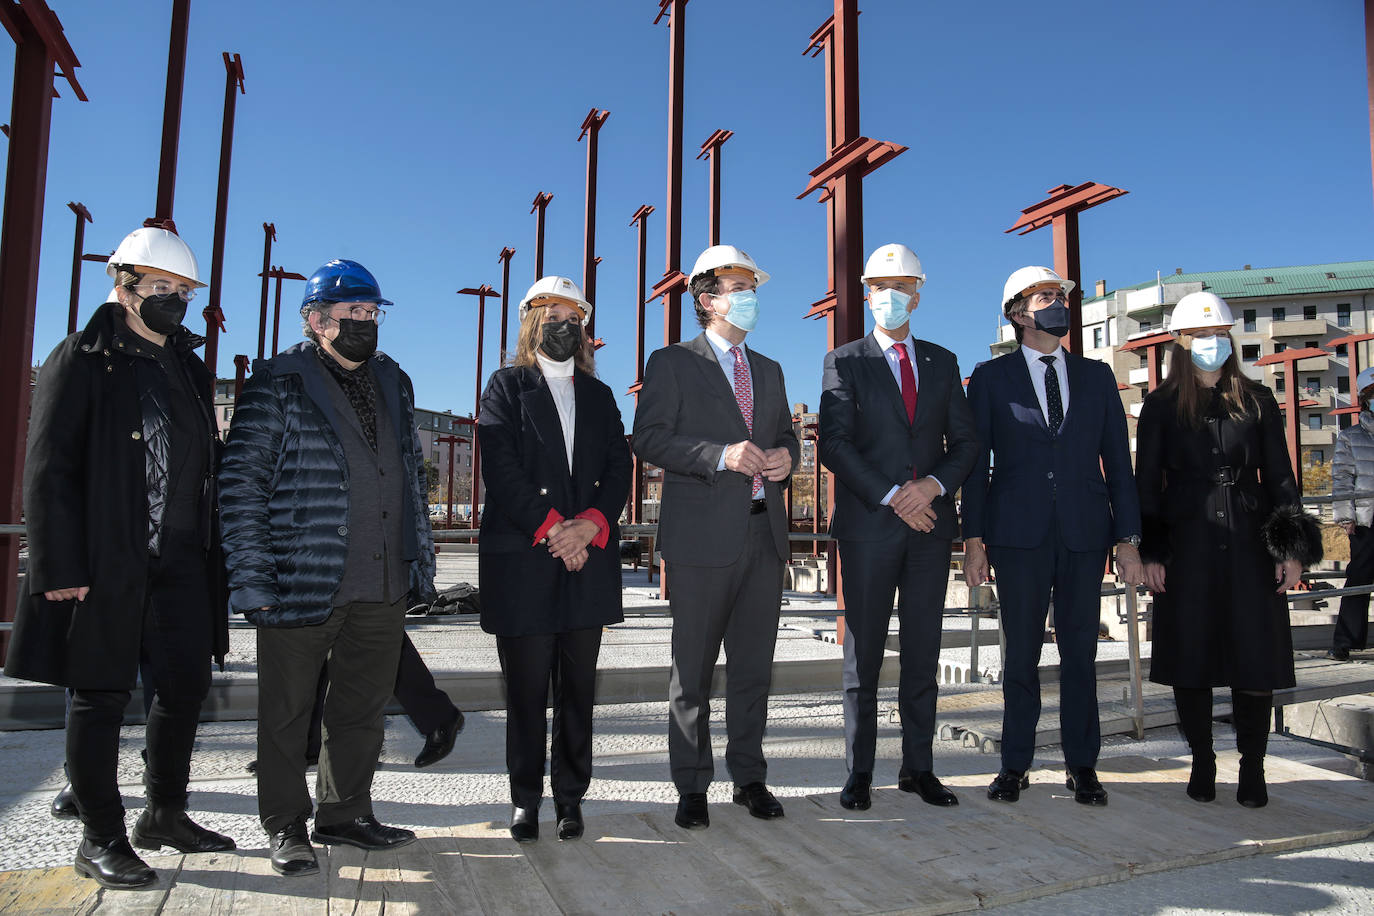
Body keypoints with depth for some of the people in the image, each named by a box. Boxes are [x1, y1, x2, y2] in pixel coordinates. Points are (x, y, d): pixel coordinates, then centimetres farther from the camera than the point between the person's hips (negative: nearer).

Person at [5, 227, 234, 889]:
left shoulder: (190, 367, 15)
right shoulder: (82, 359, -4)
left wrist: (212, 553, 10)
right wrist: (61, 568, -15)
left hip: (182, 562, 6)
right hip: (105, 562, -6)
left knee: (187, 685, 11)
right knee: (101, 695, 4)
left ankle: (166, 815, 28)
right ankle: (101, 840, 17)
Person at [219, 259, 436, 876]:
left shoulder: (393, 382, 14)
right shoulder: (278, 383, -3)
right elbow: (242, 482, -6)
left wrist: (420, 562, 12)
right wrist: (251, 580, -12)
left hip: (384, 586, 5)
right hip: (301, 583, -5)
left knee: (363, 707, 14)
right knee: (288, 712, 9)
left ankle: (345, 814, 31)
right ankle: (285, 829, 26)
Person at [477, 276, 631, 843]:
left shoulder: (599, 395, 18)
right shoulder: (507, 386, 8)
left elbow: (619, 468, 8)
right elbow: (501, 467, -6)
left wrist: (591, 525, -10)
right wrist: (551, 528, -14)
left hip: (588, 561, 3)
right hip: (522, 559, -3)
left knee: (578, 686, 7)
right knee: (526, 687, 3)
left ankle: (571, 796, 19)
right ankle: (525, 799, 17)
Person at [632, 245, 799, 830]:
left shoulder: (768, 371, 20)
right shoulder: (672, 363, 2)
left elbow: (786, 436, 24)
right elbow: (649, 438, -8)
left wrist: (785, 457, -1)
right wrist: (721, 455, -19)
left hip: (764, 534, 5)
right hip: (702, 535, -5)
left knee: (753, 666, 12)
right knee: (693, 669, 3)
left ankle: (749, 777, 24)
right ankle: (692, 787, 15)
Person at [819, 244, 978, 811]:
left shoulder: (942, 362, 15)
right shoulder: (844, 362, 4)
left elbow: (965, 441, 11)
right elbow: (835, 445, -6)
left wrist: (934, 485, -8)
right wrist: (892, 497, -13)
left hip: (930, 524, 3)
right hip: (868, 524, -3)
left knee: (923, 653, 8)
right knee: (864, 653, 2)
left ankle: (918, 768, 18)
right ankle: (859, 773, 11)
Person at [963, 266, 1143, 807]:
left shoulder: (1096, 376, 13)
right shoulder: (991, 377, 6)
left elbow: (1118, 461, 10)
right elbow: (976, 462, 2)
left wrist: (1128, 539, 4)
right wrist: (974, 539, -4)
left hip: (1084, 535, 2)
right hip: (1019, 535, -2)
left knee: (1080, 652, 8)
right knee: (1021, 653, 5)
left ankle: (1082, 766, 20)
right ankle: (1015, 765, 16)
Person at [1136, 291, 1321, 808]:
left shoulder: (1256, 402, 9)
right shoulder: (1161, 406, 5)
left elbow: (1280, 476, 8)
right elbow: (1147, 484, 3)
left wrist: (1292, 548, 0)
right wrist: (1150, 552, -5)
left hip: (1250, 543, 1)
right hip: (1186, 546, -1)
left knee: (1256, 654, 1)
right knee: (1190, 656, 3)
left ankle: (1253, 767, 15)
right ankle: (1202, 764, 18)